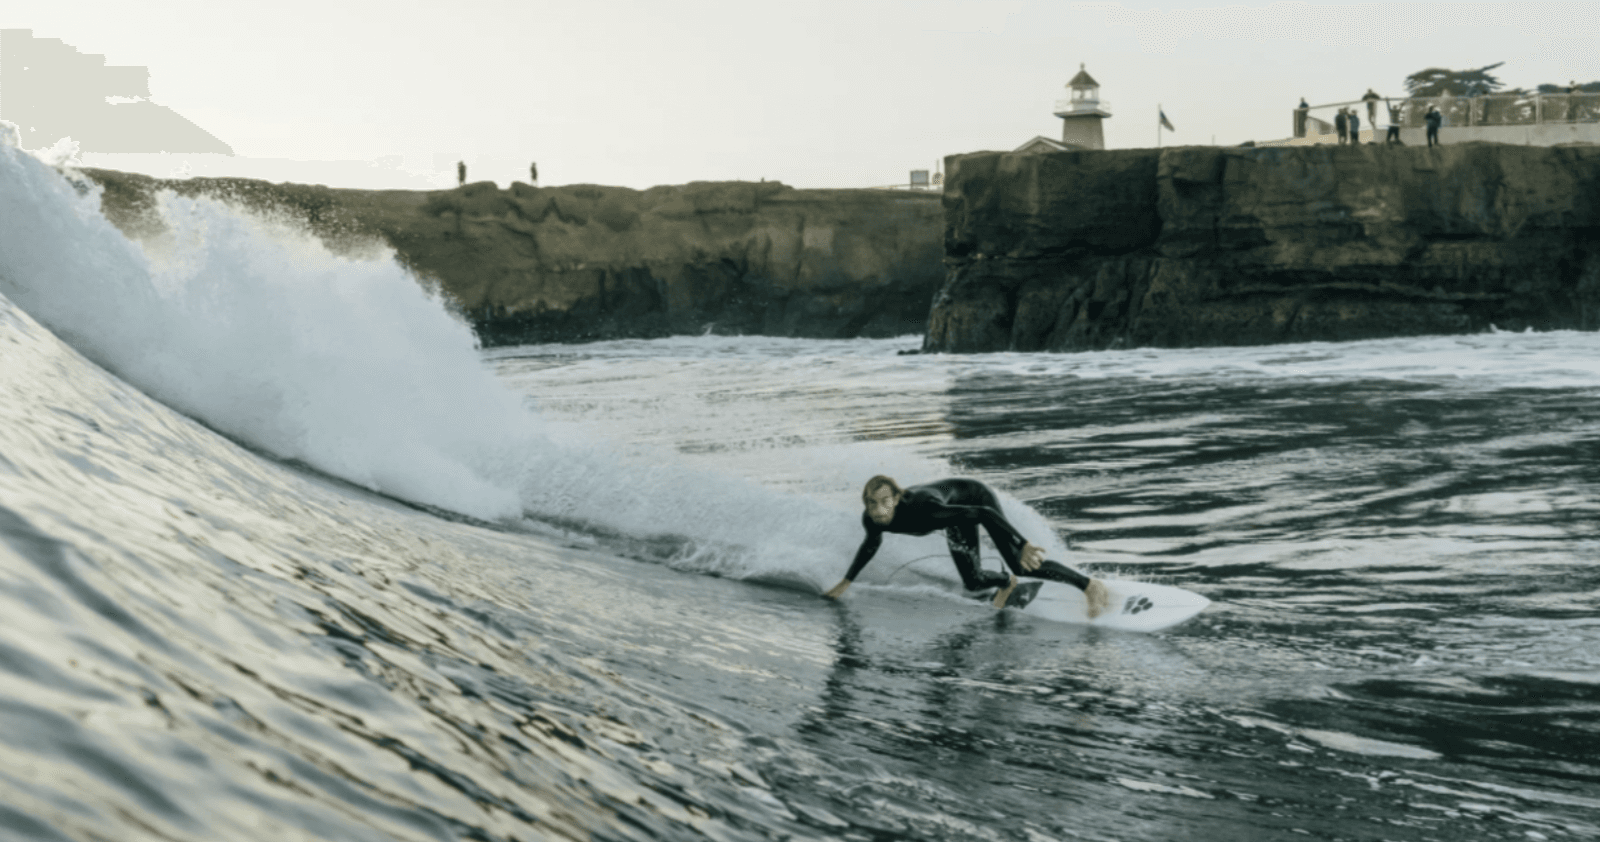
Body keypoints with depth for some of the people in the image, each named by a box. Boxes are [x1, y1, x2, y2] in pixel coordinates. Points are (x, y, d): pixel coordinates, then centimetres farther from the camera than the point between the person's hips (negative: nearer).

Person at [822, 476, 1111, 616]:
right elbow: (871, 544, 3)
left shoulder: (921, 509, -44)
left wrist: (1023, 545, -48)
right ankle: (1006, 584, 39)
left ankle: (1090, 585, -7)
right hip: (957, 516, 6)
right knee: (973, 583, 5)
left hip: (976, 497, -6)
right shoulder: (871, 521, -24)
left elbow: (984, 514, -43)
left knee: (1020, 564, -19)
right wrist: (847, 581, 11)